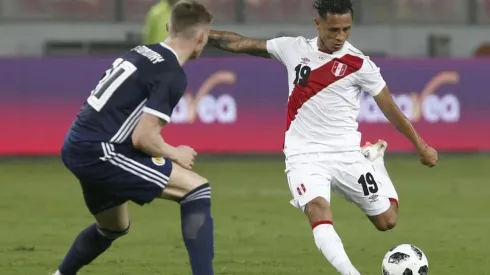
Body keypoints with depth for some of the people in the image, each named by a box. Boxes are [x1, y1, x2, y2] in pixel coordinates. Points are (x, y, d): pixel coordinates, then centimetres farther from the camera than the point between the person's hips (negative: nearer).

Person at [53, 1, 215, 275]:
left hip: (78, 147, 9)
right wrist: (175, 154, 1)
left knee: (114, 227, 33)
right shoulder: (172, 75, -13)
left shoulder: (143, 52, 13)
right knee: (197, 189, -10)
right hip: (99, 151, -9)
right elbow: (143, 138, -18)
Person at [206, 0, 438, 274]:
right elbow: (240, 44, 9)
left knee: (387, 221, 2)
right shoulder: (294, 49, 1)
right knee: (318, 209, -29)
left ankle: (375, 160, 30)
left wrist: (421, 146, 2)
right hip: (304, 155, 0)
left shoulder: (359, 64, -7)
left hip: (346, 153, 0)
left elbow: (390, 108, 0)